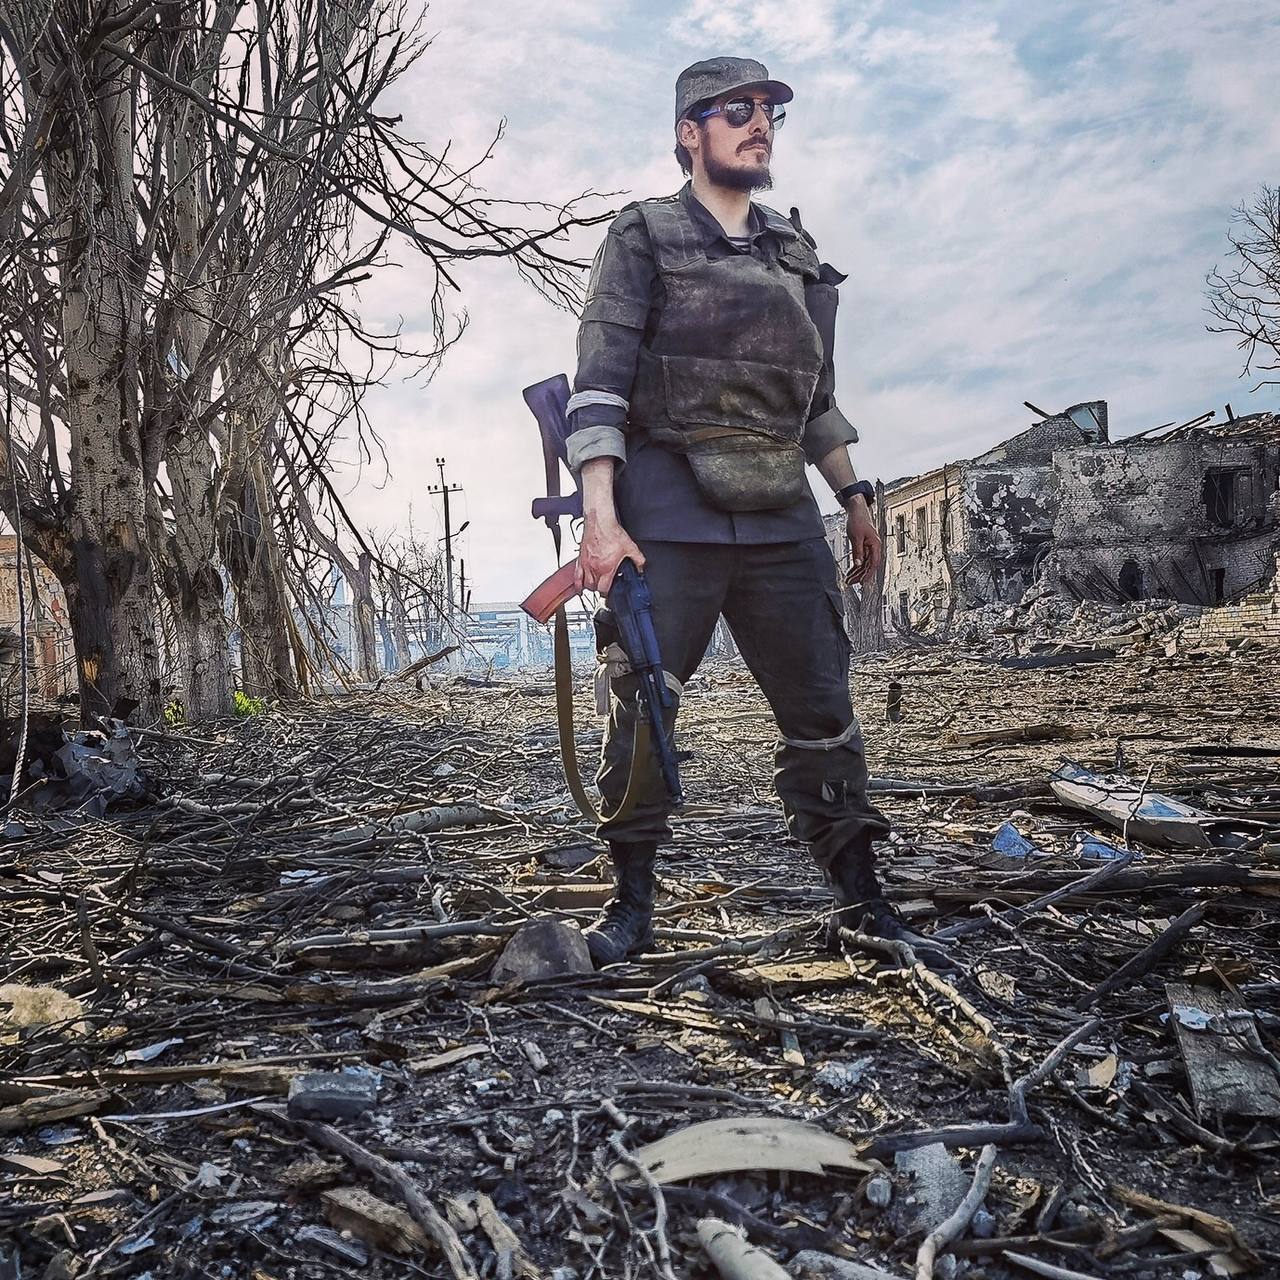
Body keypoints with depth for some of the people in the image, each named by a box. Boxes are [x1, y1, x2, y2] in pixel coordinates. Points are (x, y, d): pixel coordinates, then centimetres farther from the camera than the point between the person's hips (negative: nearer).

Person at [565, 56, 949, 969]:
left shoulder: (796, 251, 19)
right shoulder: (643, 238, 3)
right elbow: (599, 383, -7)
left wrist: (855, 497, 17)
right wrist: (601, 517, -18)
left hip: (781, 516, 5)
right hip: (666, 516, -4)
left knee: (823, 710, 4)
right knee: (643, 713, -1)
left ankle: (860, 900, 14)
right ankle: (633, 904, 12)